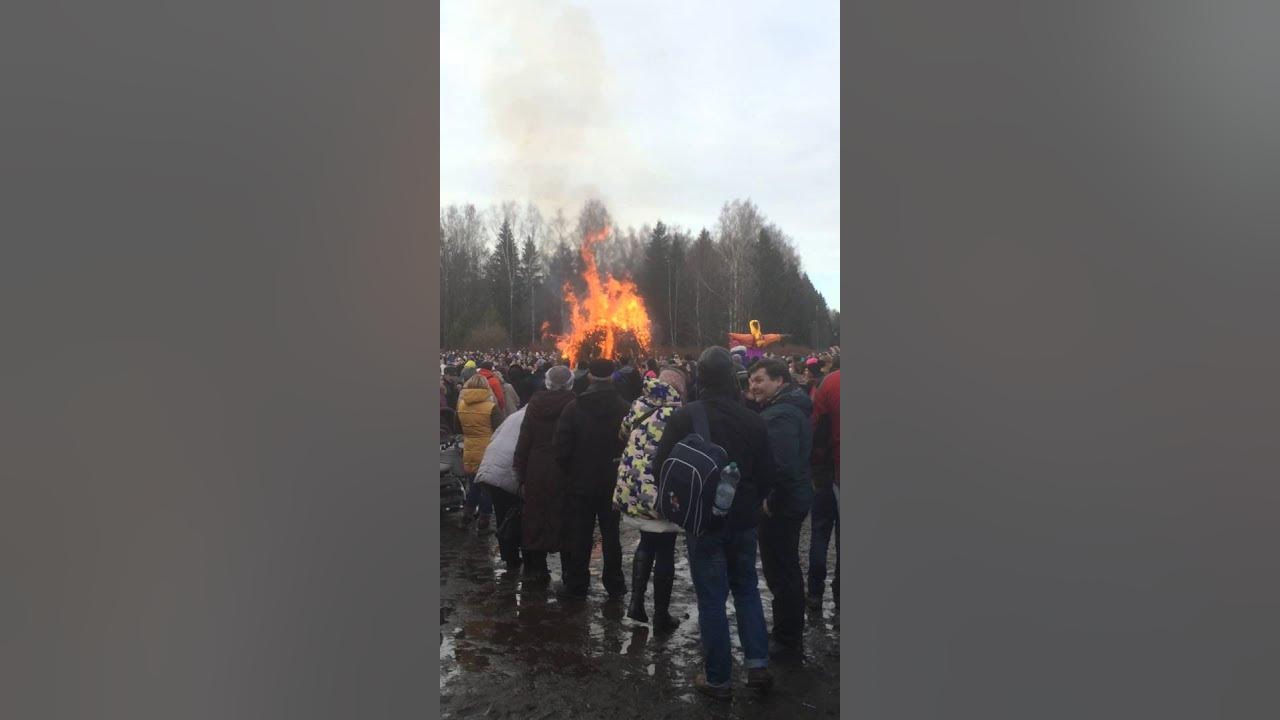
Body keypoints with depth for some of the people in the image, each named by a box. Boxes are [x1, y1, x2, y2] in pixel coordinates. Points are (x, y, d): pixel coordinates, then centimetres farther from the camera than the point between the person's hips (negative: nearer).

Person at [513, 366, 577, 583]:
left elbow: (523, 442, 3)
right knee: (565, 519, 7)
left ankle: (537, 569, 17)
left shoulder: (535, 405, 1)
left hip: (537, 472, 2)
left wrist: (521, 476, 8)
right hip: (564, 473, -2)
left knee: (536, 518, 11)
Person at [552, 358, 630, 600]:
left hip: (580, 482, -2)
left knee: (578, 535, 10)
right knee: (611, 534, 14)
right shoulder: (624, 409, -9)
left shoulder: (574, 408, -13)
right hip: (614, 482, 2)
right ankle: (614, 585, 21)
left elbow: (561, 448, -12)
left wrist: (569, 471, 4)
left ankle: (576, 584, 17)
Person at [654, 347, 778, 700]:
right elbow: (767, 474, 1)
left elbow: (661, 466, -8)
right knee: (746, 588, 20)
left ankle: (717, 678, 14)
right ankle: (757, 663, 14)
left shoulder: (684, 418, -15)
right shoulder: (752, 420, -6)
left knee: (712, 598, 6)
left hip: (703, 521, -3)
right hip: (743, 520, 3)